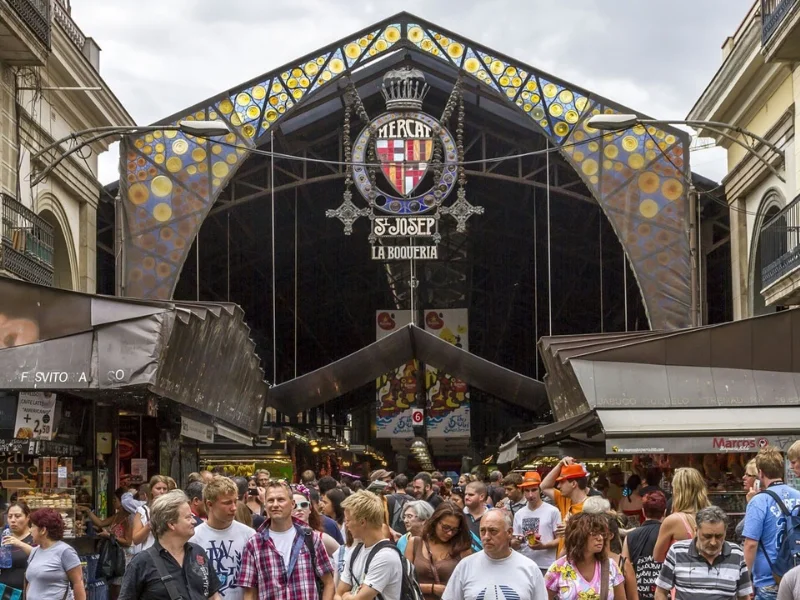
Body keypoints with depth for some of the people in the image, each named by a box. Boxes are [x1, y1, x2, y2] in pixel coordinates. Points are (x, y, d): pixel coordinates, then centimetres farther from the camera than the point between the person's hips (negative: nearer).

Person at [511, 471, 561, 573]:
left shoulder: (552, 511, -1)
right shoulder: (519, 514, 12)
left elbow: (559, 540, 0)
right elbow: (514, 545, 15)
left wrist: (543, 546, -17)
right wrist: (516, 542, -8)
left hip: (546, 566, -4)